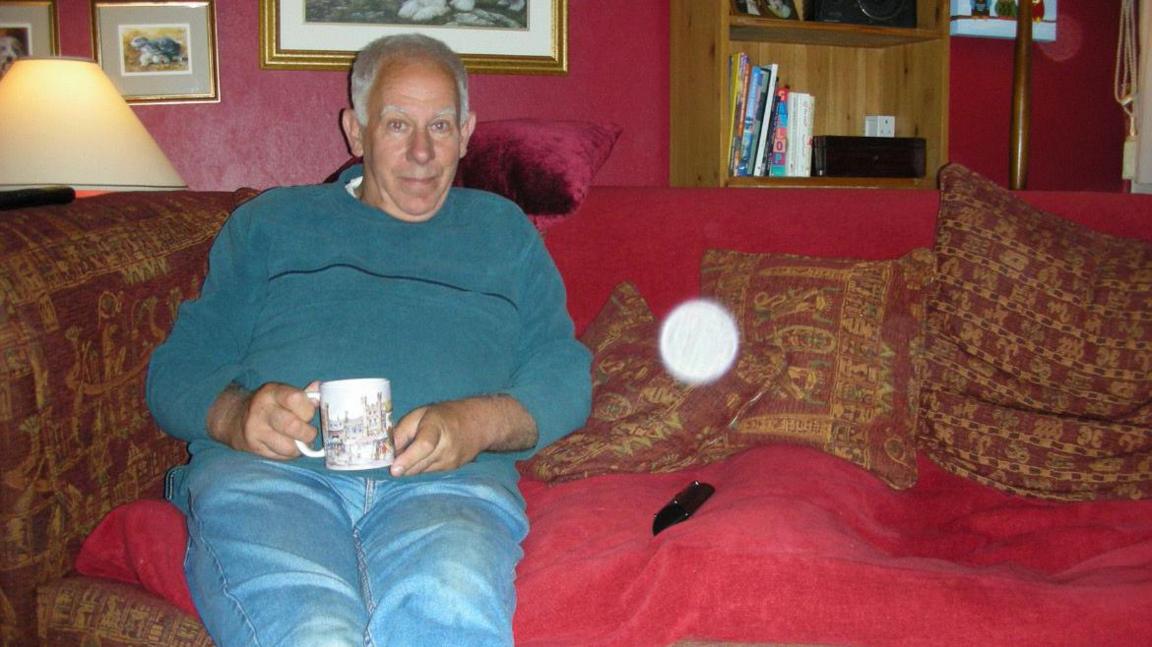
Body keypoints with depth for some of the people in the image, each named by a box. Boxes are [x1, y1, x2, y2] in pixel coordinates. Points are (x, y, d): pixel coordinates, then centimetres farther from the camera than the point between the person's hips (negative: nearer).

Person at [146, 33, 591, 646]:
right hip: (264, 471, 0)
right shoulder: (268, 222, 24)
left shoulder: (501, 229, 26)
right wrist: (235, 416, -7)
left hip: (446, 480, 1)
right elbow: (176, 371, 17)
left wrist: (477, 423, -7)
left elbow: (564, 374, 15)